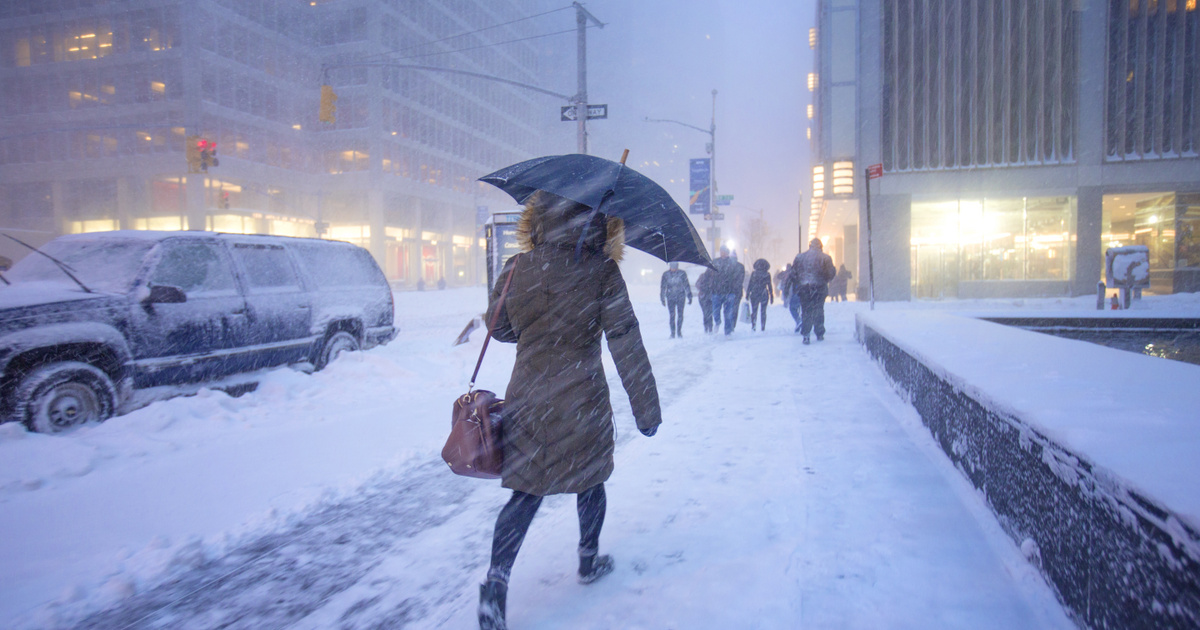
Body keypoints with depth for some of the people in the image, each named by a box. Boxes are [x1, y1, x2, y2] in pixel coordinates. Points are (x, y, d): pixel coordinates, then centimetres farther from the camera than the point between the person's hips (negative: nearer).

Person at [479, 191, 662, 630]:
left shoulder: (517, 268, -2)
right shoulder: (600, 271, -12)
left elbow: (498, 326, 10)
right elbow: (626, 344, -12)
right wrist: (646, 410, -7)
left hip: (526, 396, 3)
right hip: (582, 399, -2)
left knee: (527, 492, 13)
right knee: (590, 481, 21)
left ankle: (497, 578, -1)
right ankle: (589, 561, 39)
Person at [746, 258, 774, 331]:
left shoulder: (753, 273, 0)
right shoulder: (767, 274, 0)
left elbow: (750, 285, 0)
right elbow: (769, 287, 1)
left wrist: (747, 294, 4)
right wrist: (771, 297, 6)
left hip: (754, 295, 0)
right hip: (764, 295, 0)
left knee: (754, 311, 5)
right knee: (763, 312, 7)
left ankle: (753, 327, -3)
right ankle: (763, 328, 5)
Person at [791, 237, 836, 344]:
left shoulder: (799, 257, 3)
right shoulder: (825, 258, -3)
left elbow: (793, 272, 5)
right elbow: (831, 273, -3)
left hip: (803, 288, 1)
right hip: (820, 288, -1)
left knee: (806, 311, 4)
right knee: (819, 311, 10)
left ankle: (806, 335, -5)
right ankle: (820, 334, 12)